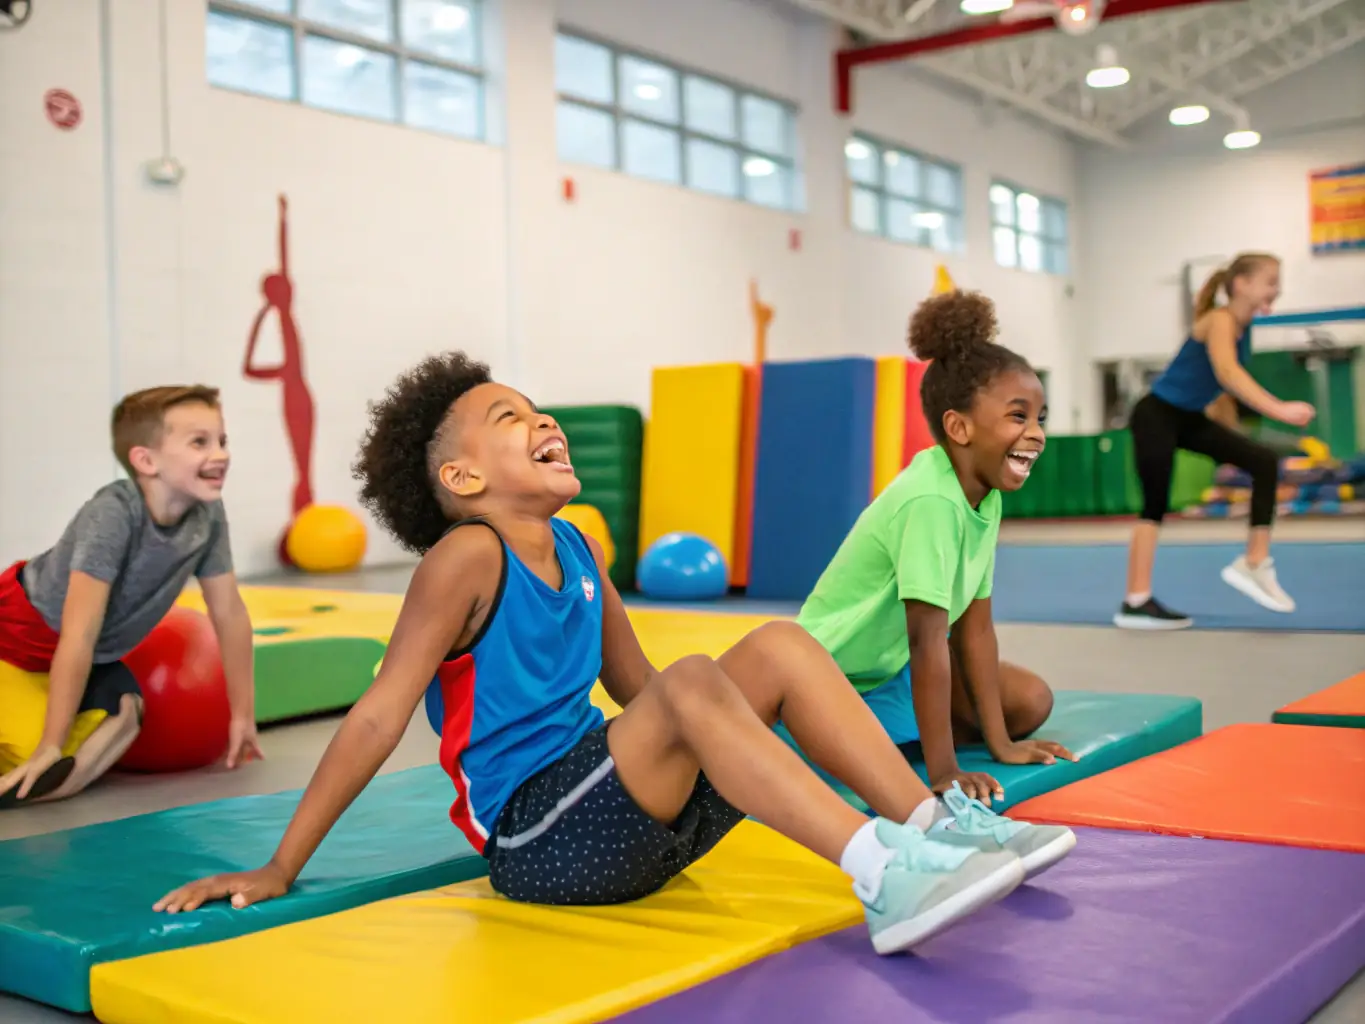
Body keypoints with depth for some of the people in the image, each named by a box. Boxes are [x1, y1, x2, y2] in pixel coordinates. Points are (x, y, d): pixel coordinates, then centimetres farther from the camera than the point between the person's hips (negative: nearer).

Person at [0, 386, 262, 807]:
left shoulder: (208, 515, -16)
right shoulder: (112, 514, -33)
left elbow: (230, 613, -4)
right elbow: (79, 636, -32)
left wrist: (243, 714, 0)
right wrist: (51, 749, -29)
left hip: (96, 657, 7)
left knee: (124, 713, -17)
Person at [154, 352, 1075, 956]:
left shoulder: (580, 551, 10)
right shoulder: (467, 555, -12)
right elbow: (380, 715, -13)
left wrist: (750, 745, 25)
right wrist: (278, 872, -11)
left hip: (623, 813, 8)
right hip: (537, 842, -8)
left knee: (781, 647, -2)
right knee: (692, 686, -30)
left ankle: (933, 827, -7)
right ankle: (881, 878, -35)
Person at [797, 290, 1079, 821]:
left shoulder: (985, 497, -4)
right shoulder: (931, 502, -31)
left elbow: (975, 624, -1)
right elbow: (930, 642, -31)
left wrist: (999, 741, -2)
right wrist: (943, 772, -28)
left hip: (895, 666, 8)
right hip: (834, 677, -8)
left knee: (1032, 701, 2)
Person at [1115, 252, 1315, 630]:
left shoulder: (1243, 328, 6)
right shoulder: (1220, 320, -20)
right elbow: (1227, 372, -39)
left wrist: (1232, 439, 22)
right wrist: (1279, 410, -49)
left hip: (1190, 420, 9)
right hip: (1157, 415, -9)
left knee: (1265, 462, -1)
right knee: (1156, 504, -8)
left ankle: (1254, 563, 1)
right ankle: (1136, 603, -3)